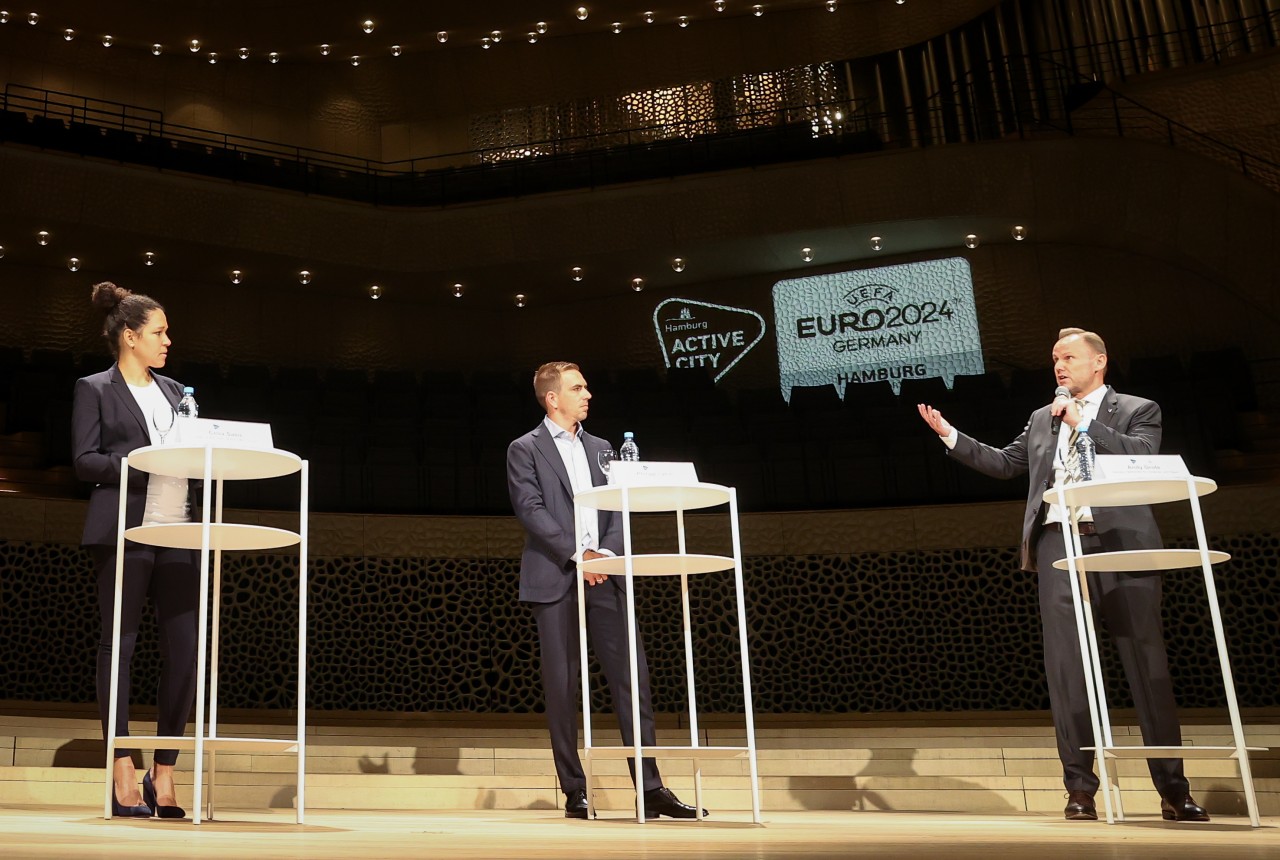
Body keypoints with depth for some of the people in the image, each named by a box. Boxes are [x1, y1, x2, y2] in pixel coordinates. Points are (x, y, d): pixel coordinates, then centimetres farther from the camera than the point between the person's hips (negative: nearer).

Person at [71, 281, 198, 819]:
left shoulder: (173, 391, 22)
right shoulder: (95, 389, 6)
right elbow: (84, 461, -4)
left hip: (177, 531, 5)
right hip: (123, 530, -5)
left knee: (186, 649, -2)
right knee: (118, 644, -1)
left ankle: (163, 776, 8)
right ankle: (124, 778, 6)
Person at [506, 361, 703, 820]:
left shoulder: (599, 448, 19)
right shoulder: (524, 450, 4)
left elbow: (617, 509, 12)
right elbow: (530, 510, -8)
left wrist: (607, 553, -7)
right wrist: (578, 553, -16)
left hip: (603, 576, 4)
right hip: (554, 579, -4)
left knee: (632, 675, -2)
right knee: (562, 683, -1)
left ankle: (650, 786, 2)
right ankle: (574, 791, 8)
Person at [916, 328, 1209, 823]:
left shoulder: (1137, 410, 10)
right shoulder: (1042, 419, 23)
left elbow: (1142, 455, -8)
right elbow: (1004, 463, 23)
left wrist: (1083, 424, -11)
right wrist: (951, 436, 15)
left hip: (1119, 543, -3)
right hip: (1059, 544, 3)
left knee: (1147, 662, -1)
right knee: (1066, 665, -2)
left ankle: (1173, 789, 7)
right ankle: (1080, 787, 2)